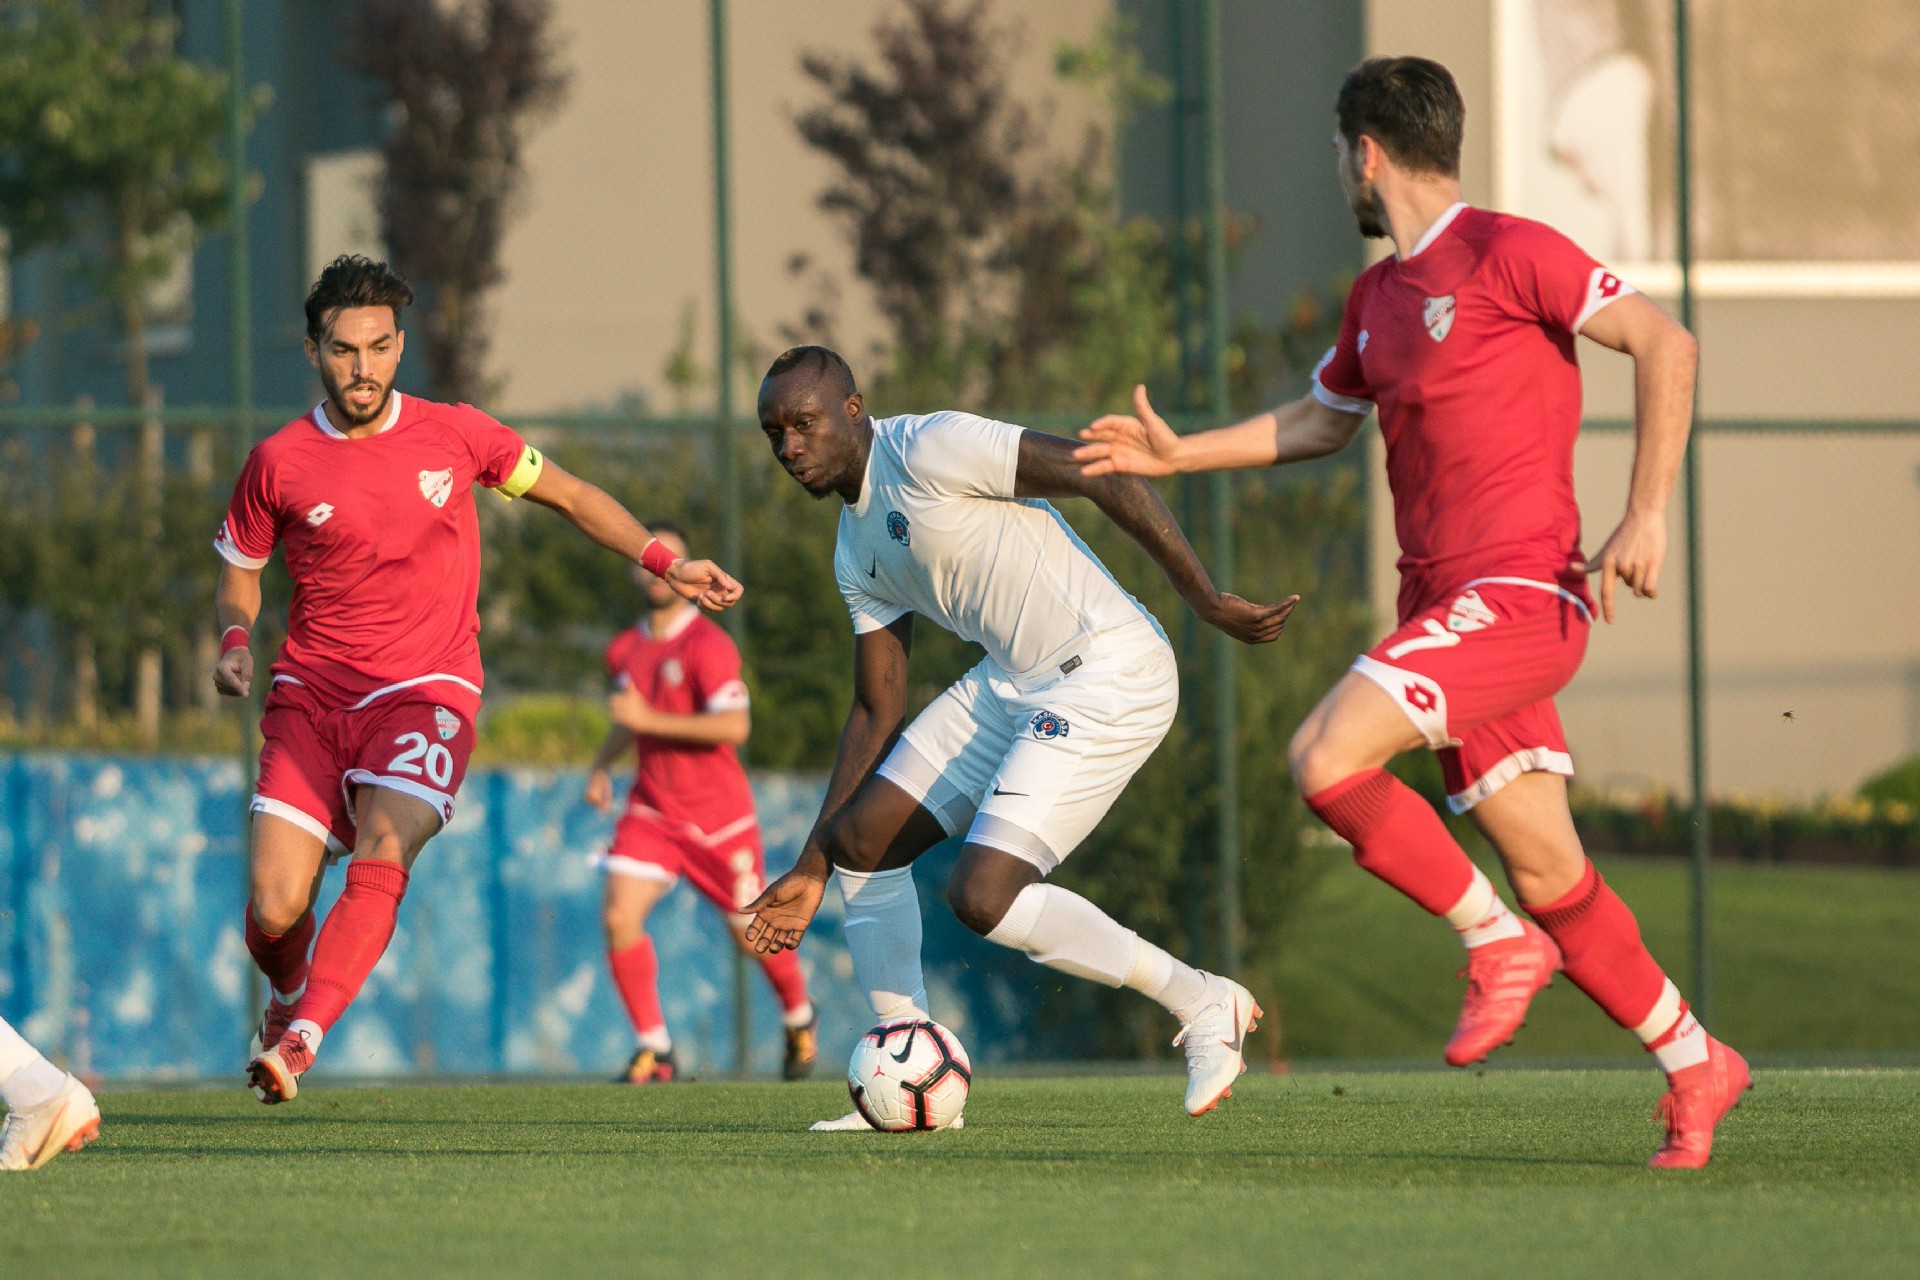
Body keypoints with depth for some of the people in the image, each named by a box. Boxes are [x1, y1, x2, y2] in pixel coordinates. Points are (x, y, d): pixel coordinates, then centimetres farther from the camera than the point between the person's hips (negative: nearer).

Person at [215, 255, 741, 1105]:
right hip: (308, 697, 1)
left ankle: (299, 1039, -33)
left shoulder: (454, 435, 0)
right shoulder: (279, 463, 0)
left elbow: (565, 494, 14)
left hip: (426, 692, -1)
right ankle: (289, 995, 27)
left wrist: (664, 563, 7)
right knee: (275, 912, -8)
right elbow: (239, 570, 14)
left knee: (380, 862, -27)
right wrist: (235, 642, -6)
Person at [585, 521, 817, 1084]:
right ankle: (653, 1049, -9)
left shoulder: (708, 644, -14)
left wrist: (650, 719, -26)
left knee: (752, 931, 9)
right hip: (652, 810, 5)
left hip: (718, 817, -5)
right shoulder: (625, 651, 7)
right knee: (620, 916, -16)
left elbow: (734, 725, -26)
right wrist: (602, 765, 13)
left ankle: (800, 1019, 39)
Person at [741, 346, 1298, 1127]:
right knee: (862, 841, 7)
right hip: (1012, 683, 10)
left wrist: (1207, 602, -20)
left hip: (1110, 678, -10)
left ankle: (1202, 1005, -1)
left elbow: (1105, 476, -18)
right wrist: (813, 866, 15)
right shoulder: (856, 553, 14)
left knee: (982, 899, -17)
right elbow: (877, 711, 18)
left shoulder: (929, 450, -16)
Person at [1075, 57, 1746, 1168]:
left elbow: (1665, 344, -12)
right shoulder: (1377, 298, 18)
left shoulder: (1507, 253, -8)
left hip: (1520, 595, -8)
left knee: (1328, 758, -22)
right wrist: (1179, 455, 29)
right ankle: (1695, 1068, 17)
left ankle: (1501, 943, -8)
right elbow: (1321, 420, 35)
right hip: (1447, 608, 8)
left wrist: (1647, 514, -18)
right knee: (1550, 876, 6)